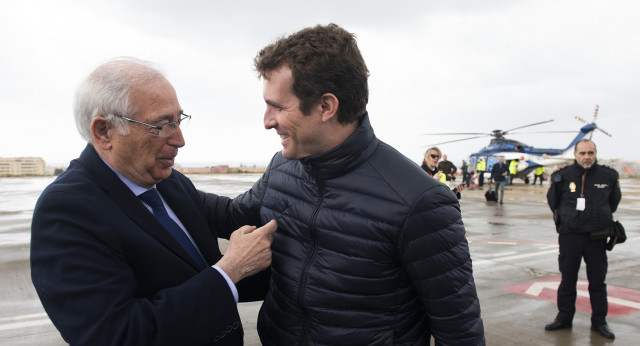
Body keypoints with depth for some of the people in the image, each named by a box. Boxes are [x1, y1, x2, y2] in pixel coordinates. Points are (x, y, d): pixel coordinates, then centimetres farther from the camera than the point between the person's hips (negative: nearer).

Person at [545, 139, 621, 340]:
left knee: (597, 282, 10)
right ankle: (564, 318, 24)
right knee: (567, 280, 11)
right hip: (569, 236, 0)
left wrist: (602, 219, 12)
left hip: (597, 238, 1)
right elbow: (553, 203, 8)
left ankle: (599, 321, 24)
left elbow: (613, 202, 16)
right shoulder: (563, 176, -4)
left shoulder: (608, 176, -1)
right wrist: (568, 218, 3)